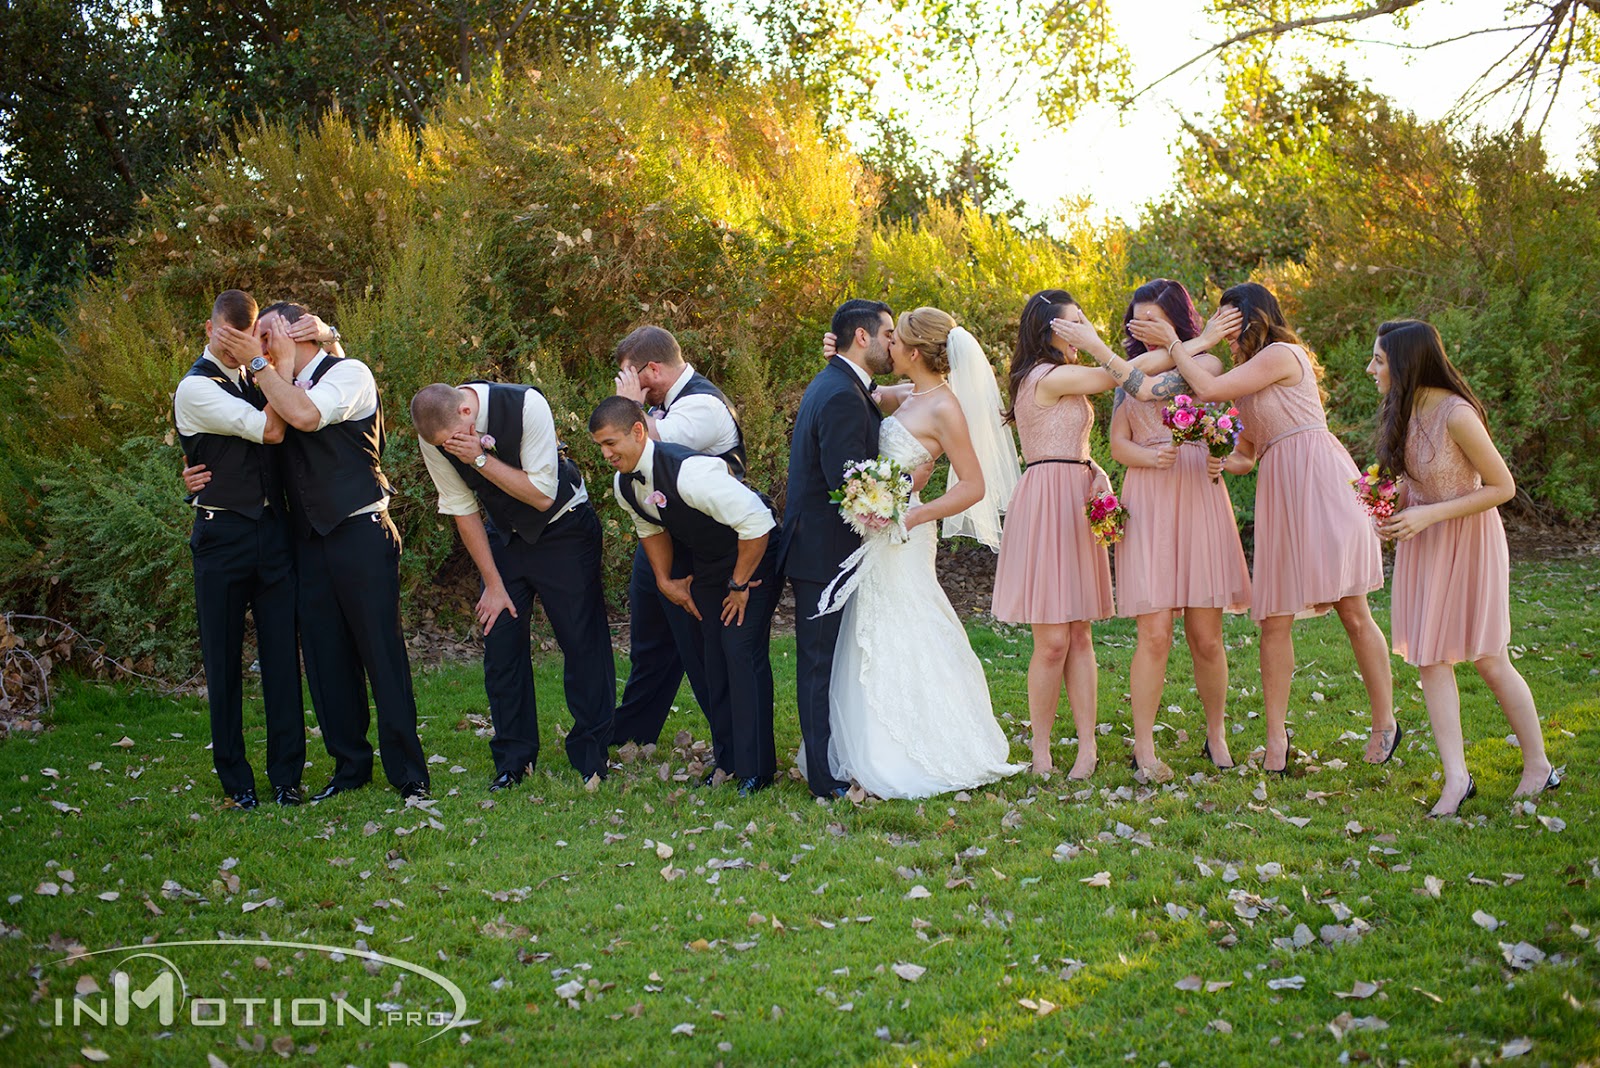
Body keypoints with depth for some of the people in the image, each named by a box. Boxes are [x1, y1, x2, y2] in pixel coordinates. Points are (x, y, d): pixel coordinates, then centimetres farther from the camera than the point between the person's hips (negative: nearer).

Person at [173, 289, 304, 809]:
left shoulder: (254, 378, 10)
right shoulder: (196, 388, -9)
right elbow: (271, 430, -17)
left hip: (273, 529, 5)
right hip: (223, 535, -5)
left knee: (283, 653, 2)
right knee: (224, 660, 4)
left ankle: (286, 775, 9)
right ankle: (235, 778, 14)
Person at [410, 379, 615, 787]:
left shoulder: (525, 406, -28)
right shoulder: (435, 436, -16)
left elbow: (543, 495, -25)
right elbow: (462, 509, -6)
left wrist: (480, 458, -32)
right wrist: (493, 582, -5)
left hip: (563, 528, -4)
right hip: (503, 535, 4)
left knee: (582, 640, -4)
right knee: (500, 642, -1)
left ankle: (591, 755, 6)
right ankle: (513, 760, 10)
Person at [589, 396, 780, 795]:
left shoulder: (689, 471, -35)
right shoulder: (624, 483, -8)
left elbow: (757, 523, -32)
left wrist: (740, 584, -22)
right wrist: (666, 581, 7)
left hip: (754, 556, -8)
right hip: (705, 563, 8)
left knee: (742, 652, -15)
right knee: (710, 656, 9)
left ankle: (755, 771, -10)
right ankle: (727, 761, 20)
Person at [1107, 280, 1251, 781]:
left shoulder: (1207, 364, 12)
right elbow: (1118, 443, 6)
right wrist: (1150, 457, -14)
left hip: (1199, 499, 0)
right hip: (1147, 502, 0)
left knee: (1206, 636, 2)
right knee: (1155, 634, -9)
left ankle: (1216, 736, 20)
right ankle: (1144, 748, 0)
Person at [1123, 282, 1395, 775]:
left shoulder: (1281, 354, -4)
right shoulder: (1253, 374, 24)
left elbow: (1211, 388, -13)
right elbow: (1245, 454, 23)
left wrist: (1171, 343, -4)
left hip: (1317, 477, -9)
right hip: (1279, 489, 9)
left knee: (1353, 611, -3)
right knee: (1274, 619, 1)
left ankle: (1385, 723, 9)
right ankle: (1276, 739, 3)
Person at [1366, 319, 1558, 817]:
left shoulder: (1456, 415, -24)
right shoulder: (1403, 411, 0)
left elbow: (1503, 487, -19)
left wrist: (1429, 515, -23)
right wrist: (1392, 510, -3)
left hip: (1468, 539, -7)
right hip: (1422, 540, 7)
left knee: (1488, 659, 2)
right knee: (1430, 658, 0)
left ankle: (1539, 766, 19)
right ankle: (1456, 777, 2)